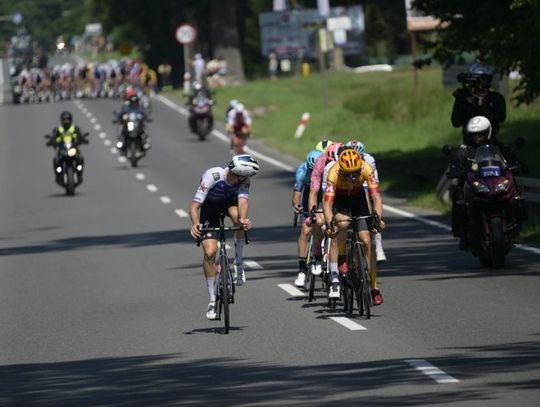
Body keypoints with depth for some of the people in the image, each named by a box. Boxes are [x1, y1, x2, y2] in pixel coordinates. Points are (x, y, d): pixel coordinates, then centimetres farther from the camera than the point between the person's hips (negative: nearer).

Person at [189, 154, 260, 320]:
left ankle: (238, 263, -15)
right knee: (210, 251, -15)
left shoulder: (243, 178, -28)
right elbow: (195, 206, -39)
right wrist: (195, 224, -58)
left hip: (230, 201, 2)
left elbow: (243, 200, -41)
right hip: (209, 206, -2)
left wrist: (243, 219, -62)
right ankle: (212, 301, -2)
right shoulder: (212, 176, -37)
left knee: (238, 216, -35)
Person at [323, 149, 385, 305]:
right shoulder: (334, 173, -36)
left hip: (358, 198, 2)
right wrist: (330, 224, -56)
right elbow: (327, 203, -40)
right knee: (343, 225, -33)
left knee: (367, 242, -8)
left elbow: (376, 198, -33)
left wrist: (378, 218, -49)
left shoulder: (366, 169, -32)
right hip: (339, 199, -2)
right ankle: (335, 277, -28)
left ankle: (374, 288, 0)